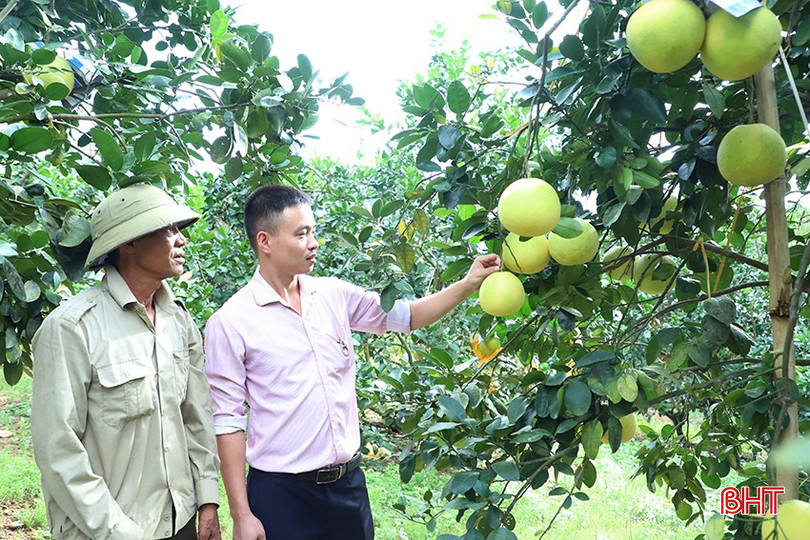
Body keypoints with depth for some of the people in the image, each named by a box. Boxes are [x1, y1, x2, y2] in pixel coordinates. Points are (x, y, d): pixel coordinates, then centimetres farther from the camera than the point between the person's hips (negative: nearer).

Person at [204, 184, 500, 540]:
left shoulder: (334, 294, 3)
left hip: (349, 480, 5)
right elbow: (229, 419, -9)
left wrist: (469, 284, -1)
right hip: (281, 493, -4)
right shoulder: (230, 322, -10)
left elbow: (405, 316, 11)